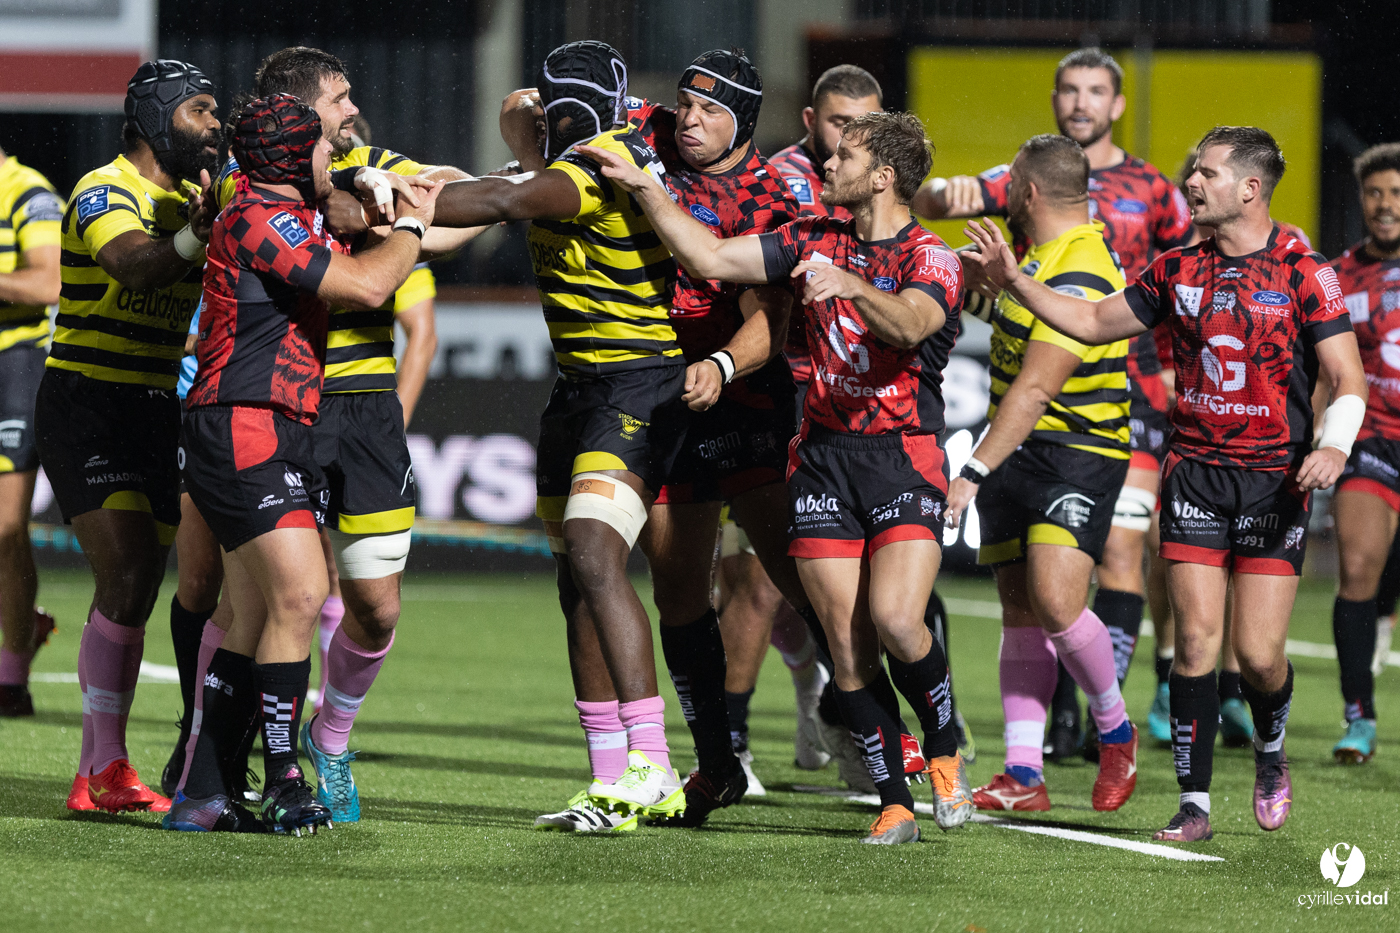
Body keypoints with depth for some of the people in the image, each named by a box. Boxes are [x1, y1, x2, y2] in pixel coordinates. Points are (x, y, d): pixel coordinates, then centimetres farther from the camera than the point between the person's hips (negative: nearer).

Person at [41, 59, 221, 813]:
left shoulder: (192, 196, 12)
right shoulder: (106, 193, -13)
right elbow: (134, 268, -33)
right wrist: (194, 239, -53)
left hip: (156, 407, 8)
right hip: (87, 405, -8)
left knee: (138, 592, 7)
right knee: (125, 576, -18)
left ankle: (93, 777, 13)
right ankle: (109, 770, -16)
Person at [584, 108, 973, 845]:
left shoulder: (931, 260, -6)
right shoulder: (815, 241, 11)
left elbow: (910, 323, -27)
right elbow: (709, 258, 10)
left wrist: (851, 284, -44)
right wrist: (643, 186, 5)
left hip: (904, 456, -4)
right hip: (822, 453, 4)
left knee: (895, 620, -20)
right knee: (846, 638, -3)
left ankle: (944, 749, 8)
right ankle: (894, 802, 4)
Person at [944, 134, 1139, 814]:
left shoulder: (1079, 279, -22)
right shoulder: (1039, 248, 7)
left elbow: (1033, 393, -27)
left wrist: (973, 472, -28)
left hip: (1077, 451, -9)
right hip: (1014, 452, 9)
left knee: (1055, 603, -22)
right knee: (1020, 612, 3)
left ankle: (1115, 729, 2)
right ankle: (1023, 773, 1)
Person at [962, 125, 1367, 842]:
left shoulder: (1304, 273, -5)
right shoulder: (1177, 270, 8)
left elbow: (1348, 377, -6)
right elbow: (1094, 323, 18)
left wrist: (1334, 444, -24)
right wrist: (1014, 282, 9)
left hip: (1276, 479, -3)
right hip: (1195, 470, 3)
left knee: (1258, 655, -6)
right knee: (1195, 640, -6)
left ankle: (1271, 749, 27)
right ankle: (1194, 803, 0)